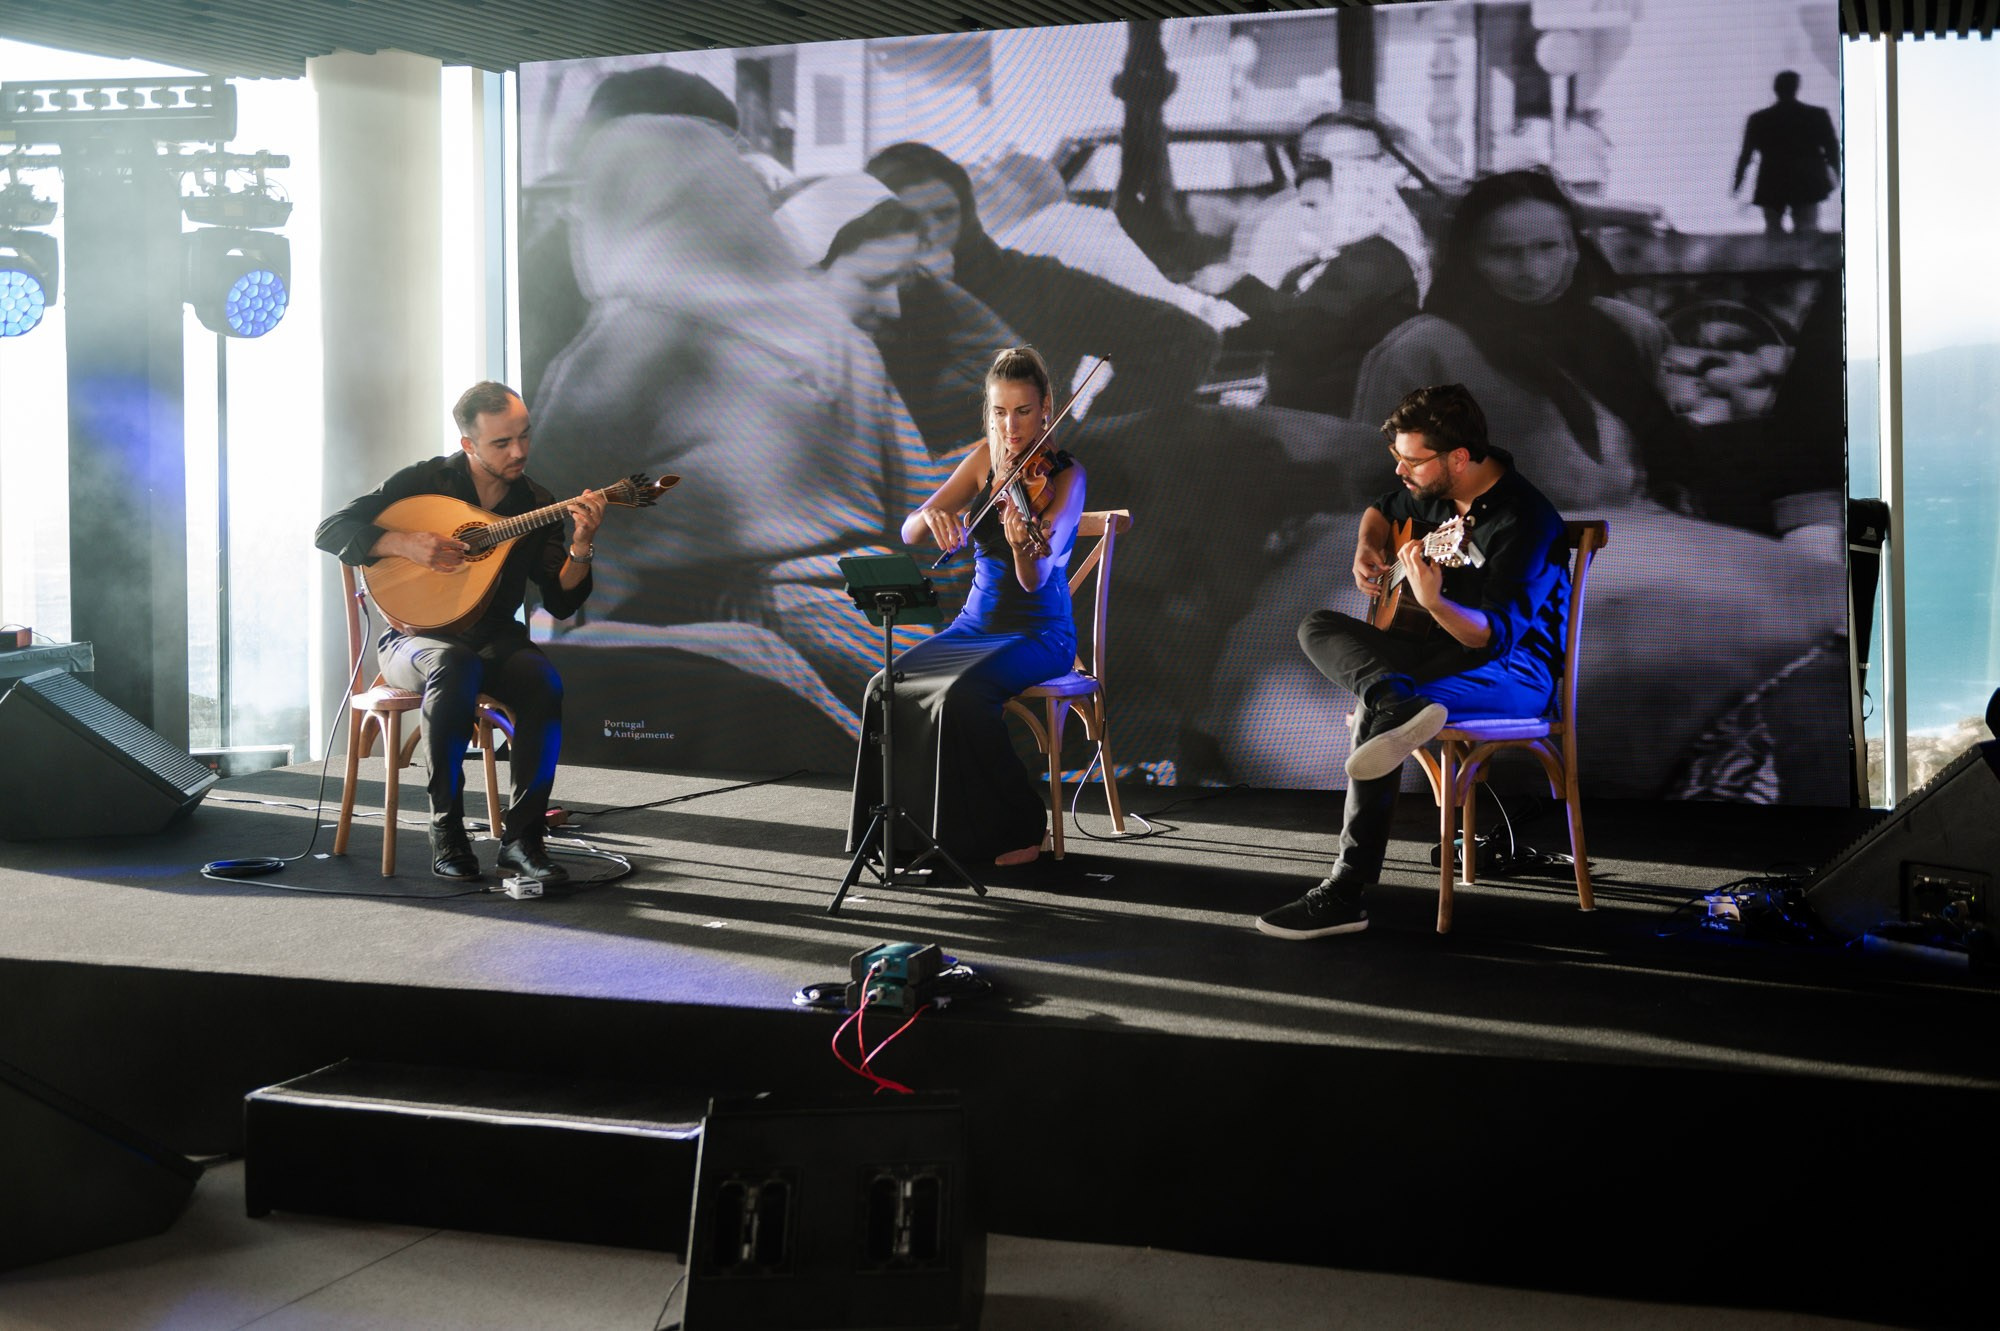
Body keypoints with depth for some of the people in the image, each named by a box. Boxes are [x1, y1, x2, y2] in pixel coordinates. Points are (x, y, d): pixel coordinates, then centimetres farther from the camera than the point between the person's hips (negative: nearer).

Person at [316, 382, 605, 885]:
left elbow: (561, 603, -1)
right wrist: (404, 543, -22)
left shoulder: (536, 503, 3)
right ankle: (446, 833, -27)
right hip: (416, 639, -3)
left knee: (544, 682, -31)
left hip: (495, 639, 3)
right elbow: (329, 531, -8)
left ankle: (521, 835, -24)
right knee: (456, 667, -39)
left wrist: (581, 546, -19)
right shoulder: (425, 480, -5)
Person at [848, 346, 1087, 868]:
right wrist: (931, 516, -24)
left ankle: (1018, 830, -15)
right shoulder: (986, 458, 5)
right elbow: (910, 532, -1)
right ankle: (910, 827, -6)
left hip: (1039, 635, -5)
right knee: (890, 687, -19)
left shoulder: (1064, 475, -12)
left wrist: (1023, 546, -46)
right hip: (976, 625, 5)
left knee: (962, 693, -32)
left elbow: (1035, 580, -23)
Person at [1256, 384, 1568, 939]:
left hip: (1515, 670, -9)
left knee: (1375, 717, -32)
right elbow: (1382, 510, 28)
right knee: (1318, 628, -5)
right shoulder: (1434, 490, 4)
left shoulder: (1525, 521, -22)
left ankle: (1346, 894, -29)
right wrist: (1367, 548, 6)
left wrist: (1434, 602, -46)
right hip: (1445, 652, 9)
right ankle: (1396, 704, -35)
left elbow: (1496, 636, -29)